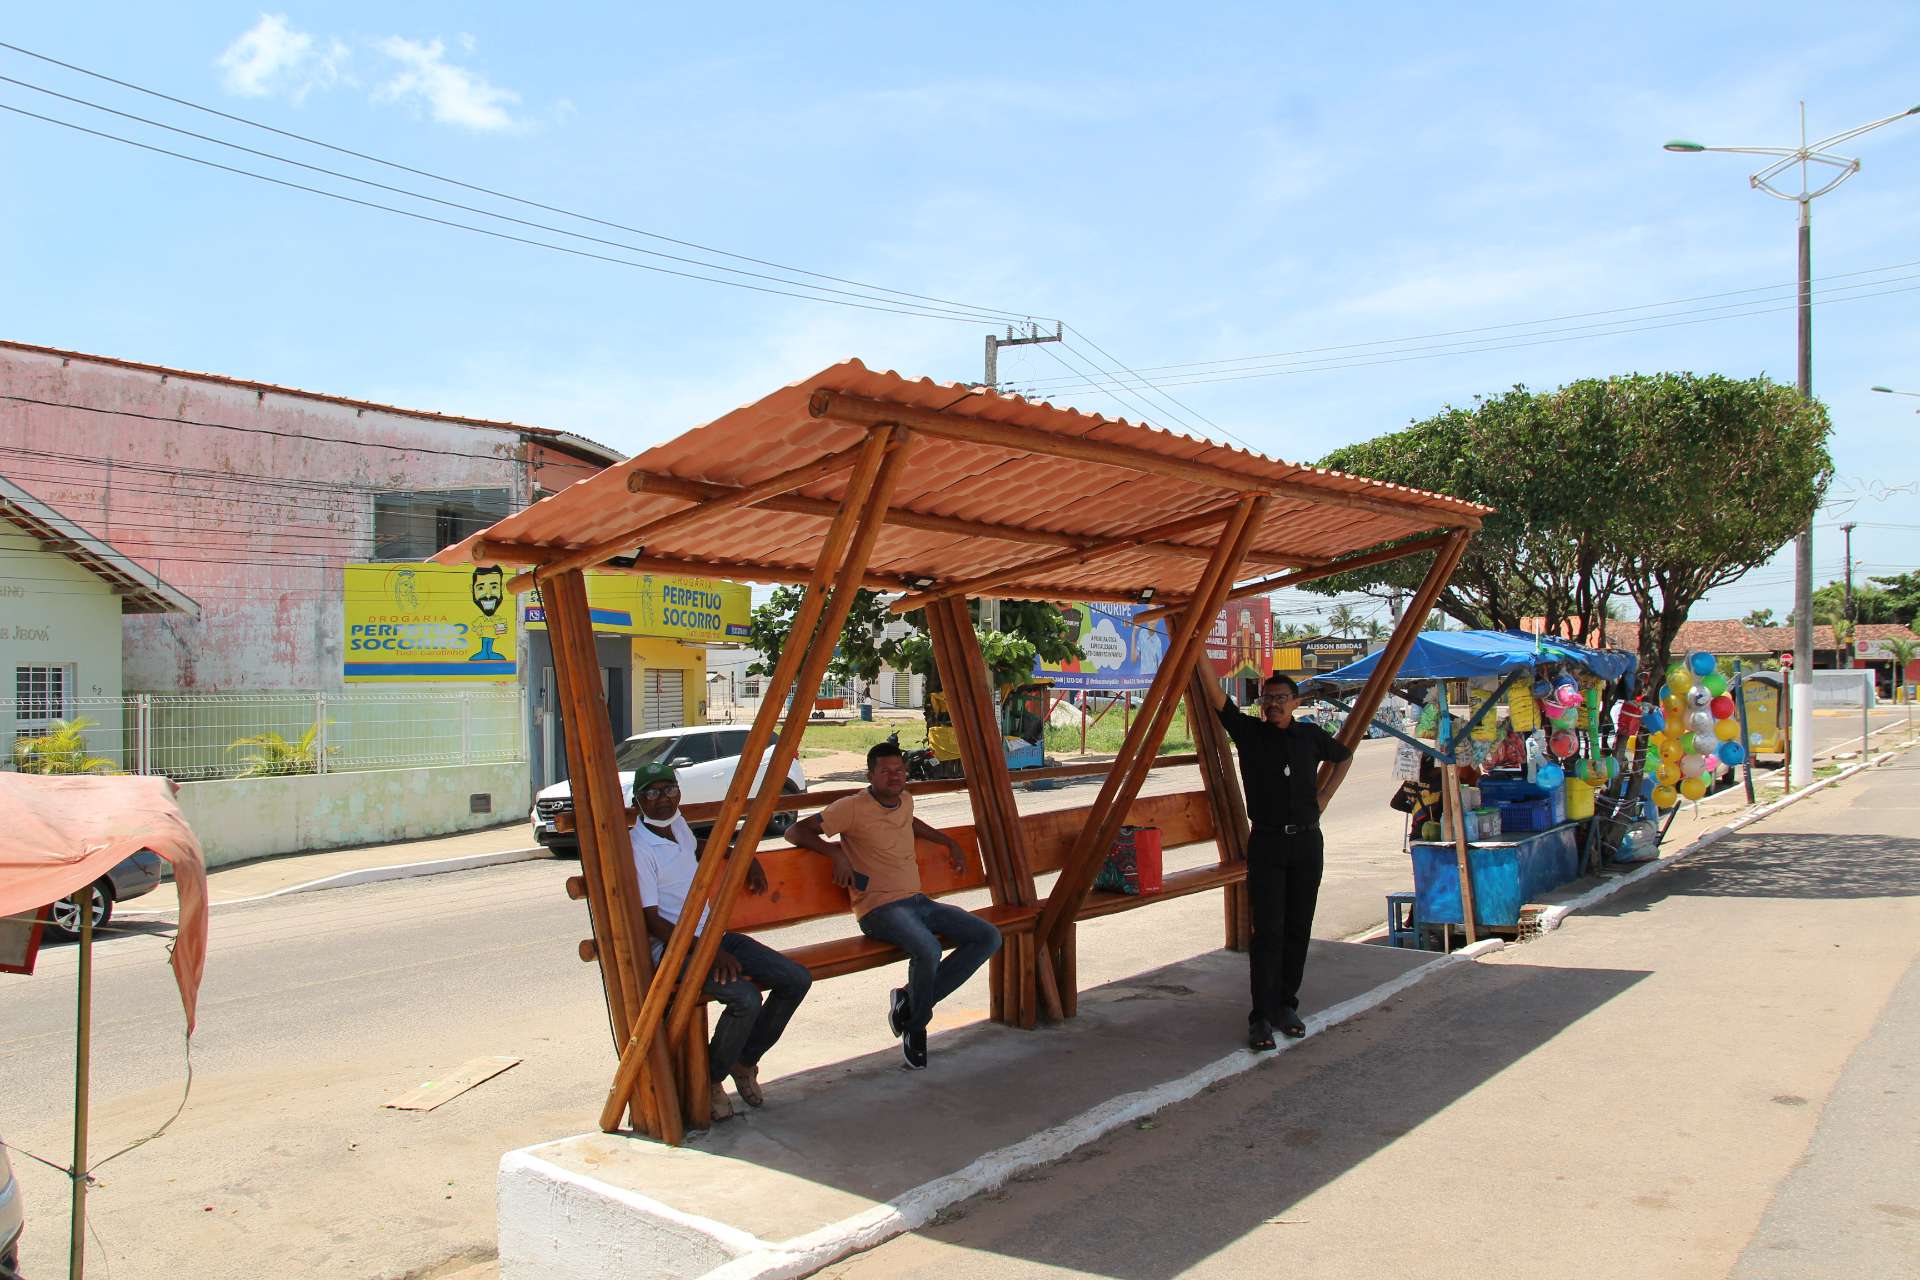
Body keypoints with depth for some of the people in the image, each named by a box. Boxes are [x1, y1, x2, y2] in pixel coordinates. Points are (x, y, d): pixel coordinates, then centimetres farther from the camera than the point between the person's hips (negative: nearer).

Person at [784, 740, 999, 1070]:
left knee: (989, 937, -5)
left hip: (918, 901, 8)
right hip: (880, 908, -8)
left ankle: (910, 1000, 0)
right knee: (928, 949, -37)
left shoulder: (905, 801, 13)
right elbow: (795, 831, -10)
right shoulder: (853, 808, -9)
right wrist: (836, 851, -22)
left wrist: (949, 843, 35)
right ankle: (915, 1026, -5)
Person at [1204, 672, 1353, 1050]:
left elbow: (1345, 755, 25)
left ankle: (1286, 1006, 19)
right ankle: (1261, 1018, -6)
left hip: (1306, 842, 3)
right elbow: (1218, 699, -10)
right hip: (1266, 844, -2)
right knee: (1267, 932, -8)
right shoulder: (1249, 733, 0)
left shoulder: (1311, 736, 5)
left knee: (1297, 930, 7)